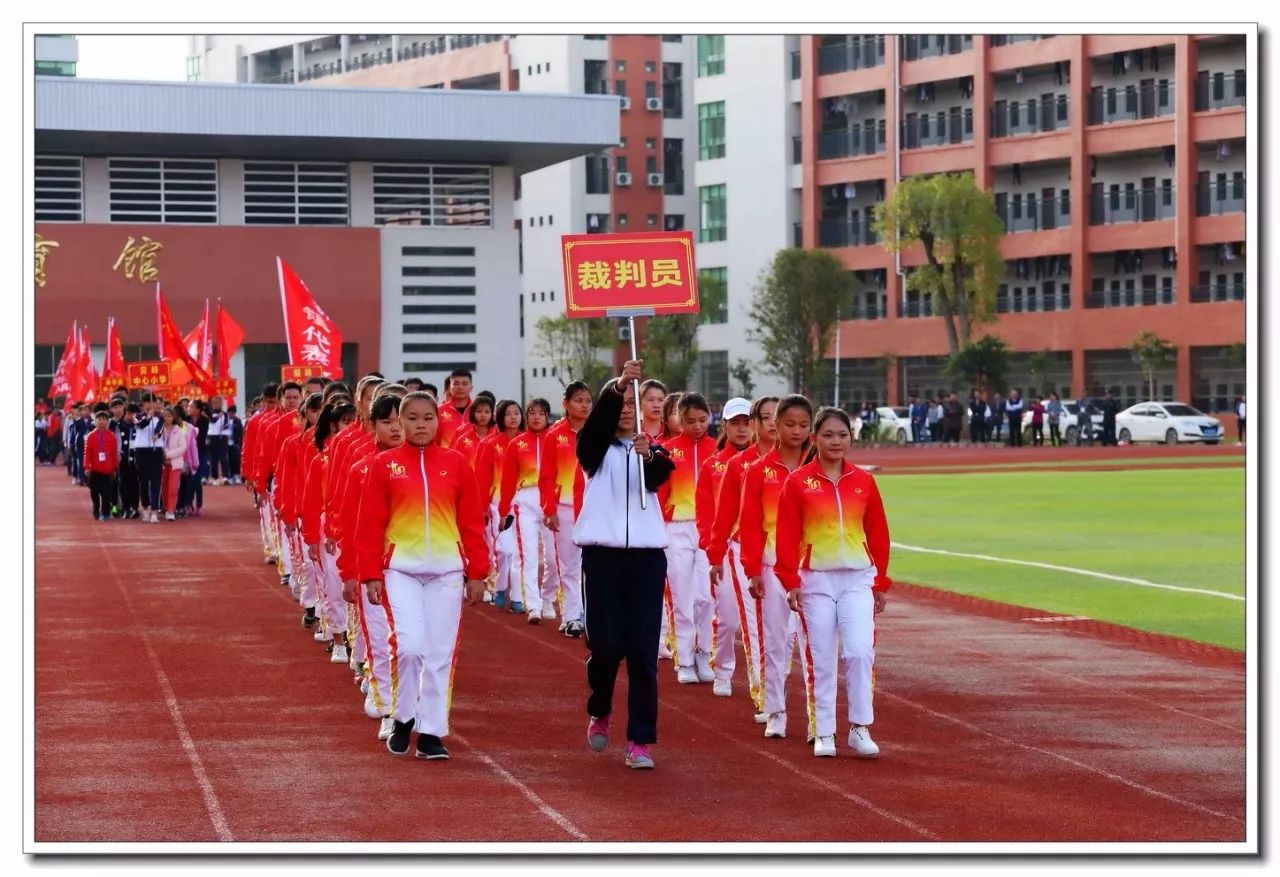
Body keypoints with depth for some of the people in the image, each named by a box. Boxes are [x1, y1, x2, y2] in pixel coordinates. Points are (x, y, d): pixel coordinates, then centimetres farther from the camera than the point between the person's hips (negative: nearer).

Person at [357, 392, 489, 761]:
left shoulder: (455, 463, 5)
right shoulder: (384, 464, 1)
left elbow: (472, 521, 7)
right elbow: (370, 523, 2)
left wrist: (477, 572, 4)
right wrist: (371, 574, -3)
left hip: (447, 568, 2)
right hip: (401, 568, -2)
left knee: (441, 653, 2)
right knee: (410, 645, -14)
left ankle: (431, 732, 12)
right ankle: (403, 717, 10)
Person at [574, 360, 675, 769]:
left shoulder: (652, 449, 8)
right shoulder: (595, 448, 4)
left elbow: (660, 476, -15)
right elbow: (598, 420, -18)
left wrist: (649, 456, -37)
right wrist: (616, 386, -37)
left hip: (646, 554, 1)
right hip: (602, 552, -1)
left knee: (643, 648, -4)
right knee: (605, 644, -2)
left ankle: (640, 740, -1)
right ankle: (599, 712, 27)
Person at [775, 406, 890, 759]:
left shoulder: (864, 481, 5)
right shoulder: (798, 482, -1)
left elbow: (878, 534, 8)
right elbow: (787, 536, -2)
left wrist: (880, 583, 8)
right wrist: (790, 581, -8)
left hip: (858, 578, 1)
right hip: (815, 580, -1)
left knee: (859, 651, -10)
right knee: (822, 659, 2)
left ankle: (860, 729, -2)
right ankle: (824, 733, 10)